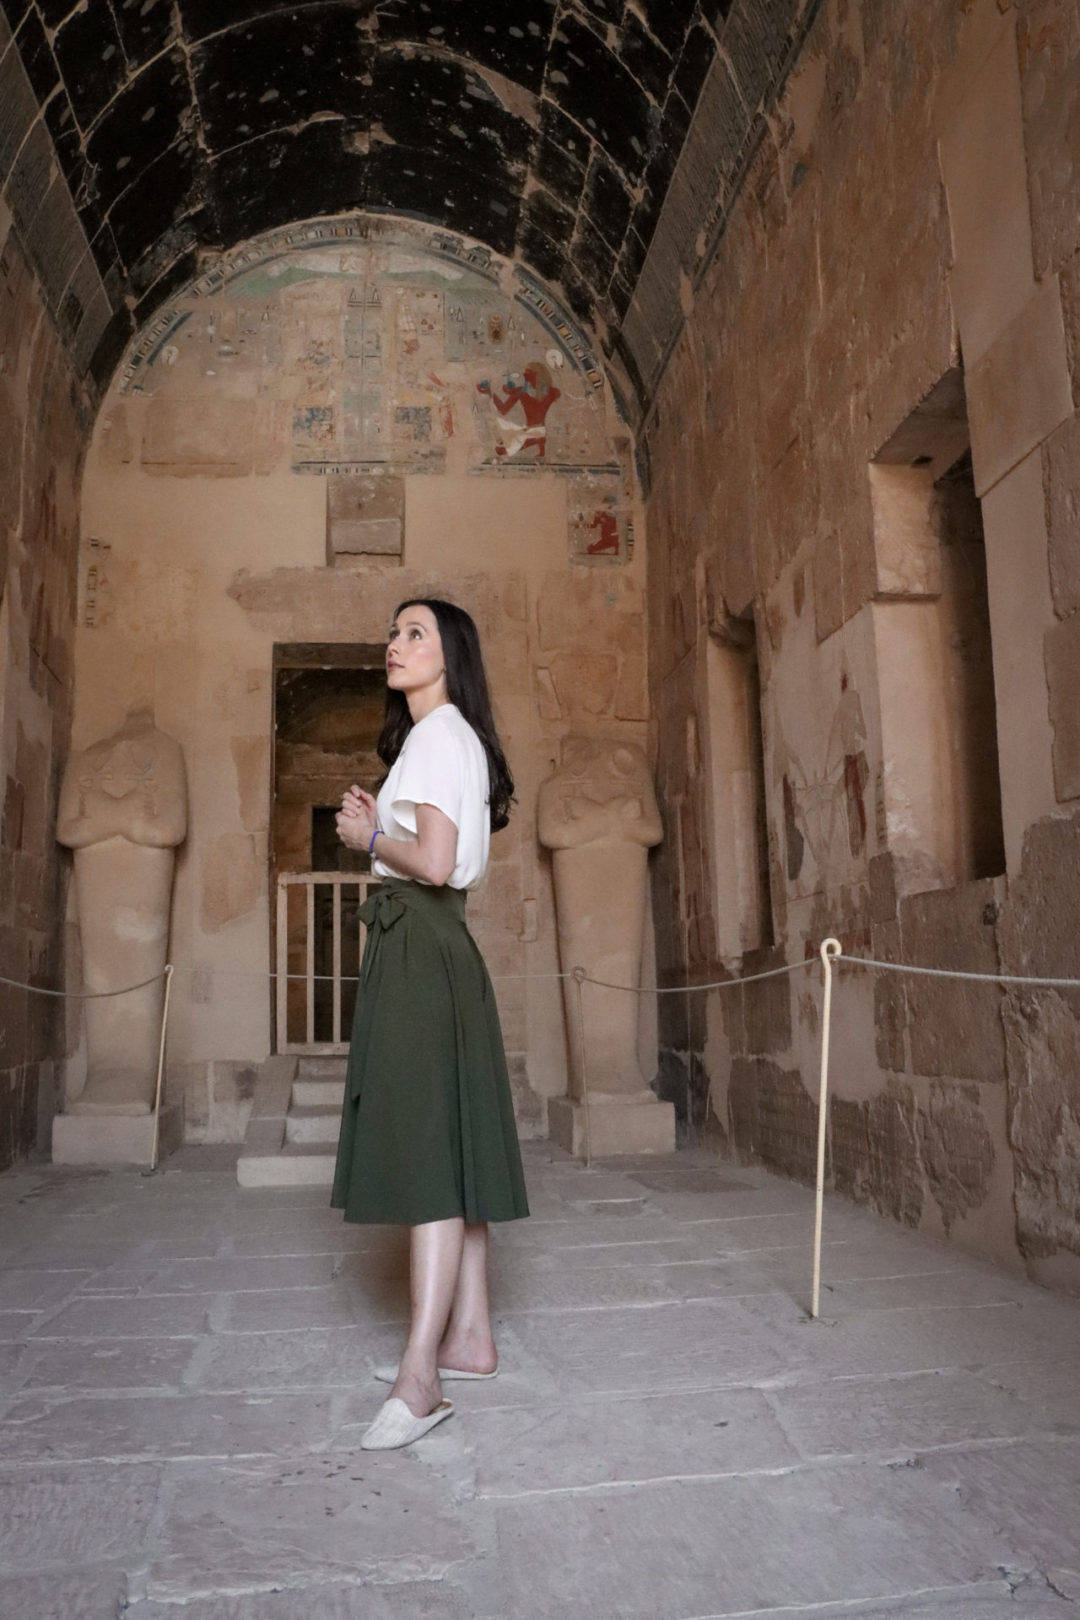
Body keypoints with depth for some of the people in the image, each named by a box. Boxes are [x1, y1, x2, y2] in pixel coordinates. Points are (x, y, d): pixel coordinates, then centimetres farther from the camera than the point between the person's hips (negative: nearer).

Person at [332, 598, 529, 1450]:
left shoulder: (437, 738, -10)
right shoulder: (447, 738, 21)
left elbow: (435, 863, -21)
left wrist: (369, 837, -5)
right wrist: (377, 824, 11)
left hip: (420, 947, -10)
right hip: (428, 944, 10)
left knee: (428, 1147, -13)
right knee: (448, 1147, 12)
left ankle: (420, 1377, -11)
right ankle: (470, 1336, 20)